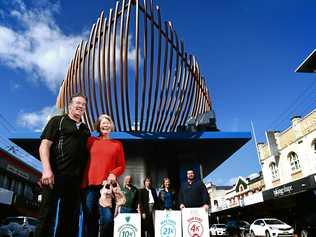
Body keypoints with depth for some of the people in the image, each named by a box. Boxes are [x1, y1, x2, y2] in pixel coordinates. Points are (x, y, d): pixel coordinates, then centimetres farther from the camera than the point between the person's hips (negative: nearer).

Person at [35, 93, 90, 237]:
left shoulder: (85, 129, 20)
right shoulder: (57, 121, 7)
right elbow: (44, 145, -3)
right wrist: (47, 169, -16)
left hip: (75, 179, 5)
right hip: (56, 175, -5)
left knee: (71, 217, 8)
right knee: (47, 215, -3)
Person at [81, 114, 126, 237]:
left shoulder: (117, 144, 12)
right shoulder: (91, 140, 12)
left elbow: (121, 166, 10)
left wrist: (114, 174, -9)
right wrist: (82, 180, -1)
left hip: (107, 184, -1)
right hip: (89, 184, 1)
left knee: (108, 218, -13)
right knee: (89, 219, 6)